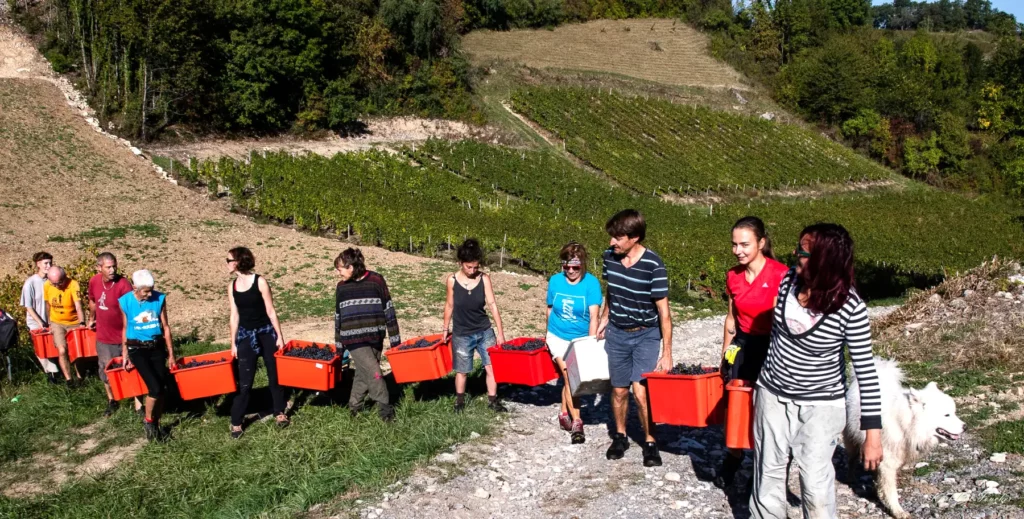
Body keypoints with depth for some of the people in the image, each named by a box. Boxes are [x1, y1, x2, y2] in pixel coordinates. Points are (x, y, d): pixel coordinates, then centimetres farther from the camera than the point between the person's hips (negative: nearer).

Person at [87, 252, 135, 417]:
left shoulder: (123, 285, -23)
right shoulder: (94, 281, -6)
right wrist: (91, 319, 28)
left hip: (123, 337, -5)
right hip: (103, 337, 5)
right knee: (106, 371, 16)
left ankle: (138, 404, 11)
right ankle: (111, 401, 35)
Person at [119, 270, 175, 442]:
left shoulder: (159, 299, -6)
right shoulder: (125, 302, -9)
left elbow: (165, 327, 2)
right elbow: (125, 329, 4)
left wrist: (171, 354, 4)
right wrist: (125, 355, 6)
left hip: (157, 347, 3)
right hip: (137, 349, -2)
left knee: (161, 389, 3)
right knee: (155, 387, -15)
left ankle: (156, 424, 22)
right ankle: (148, 421, 10)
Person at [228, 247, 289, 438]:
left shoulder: (260, 281, -10)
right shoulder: (232, 286, 2)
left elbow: (270, 311, -7)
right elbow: (234, 316, 7)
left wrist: (279, 336, -7)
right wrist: (233, 343, 6)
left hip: (266, 333, -2)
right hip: (245, 335, 2)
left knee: (274, 374, 8)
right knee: (244, 381, 0)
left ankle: (280, 412, 24)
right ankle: (236, 422, 8)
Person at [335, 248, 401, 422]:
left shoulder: (376, 280, -4)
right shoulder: (341, 286, 4)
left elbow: (388, 309, -1)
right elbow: (338, 316, 12)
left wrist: (395, 338, -2)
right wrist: (338, 344, 13)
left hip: (375, 338, 1)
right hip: (354, 340, 0)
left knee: (363, 373, 10)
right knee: (374, 372, -9)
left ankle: (354, 407, 29)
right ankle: (385, 409, 5)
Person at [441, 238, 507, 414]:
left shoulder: (484, 279, -10)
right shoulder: (452, 280, -10)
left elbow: (492, 305, -9)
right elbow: (449, 306, 3)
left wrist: (500, 332, -9)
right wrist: (445, 329, 9)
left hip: (485, 332, 1)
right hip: (461, 335, -1)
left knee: (491, 367, 2)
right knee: (462, 371, 10)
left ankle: (493, 400, 19)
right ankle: (460, 401, 30)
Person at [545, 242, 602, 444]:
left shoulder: (591, 283, -16)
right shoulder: (555, 281, -8)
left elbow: (594, 317, -22)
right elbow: (550, 310, 6)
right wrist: (549, 335, 14)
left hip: (581, 339, 0)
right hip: (558, 337, 0)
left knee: (571, 377, 9)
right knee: (570, 376, -10)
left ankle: (564, 412, 31)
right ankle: (576, 422, -7)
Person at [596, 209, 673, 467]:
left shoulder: (653, 265, -22)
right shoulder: (610, 256, -8)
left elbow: (663, 312, -16)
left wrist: (667, 353, -14)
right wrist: (604, 319, 15)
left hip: (646, 335, -4)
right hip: (616, 333, 4)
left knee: (641, 392, -12)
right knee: (619, 390, 11)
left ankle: (650, 442, 7)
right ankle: (620, 436, 32)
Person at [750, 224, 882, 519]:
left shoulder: (849, 307, -22)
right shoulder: (789, 281, -8)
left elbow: (866, 370, -17)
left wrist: (873, 431, -17)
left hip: (821, 405, -4)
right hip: (772, 396, 5)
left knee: (816, 484, -6)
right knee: (769, 472, 14)